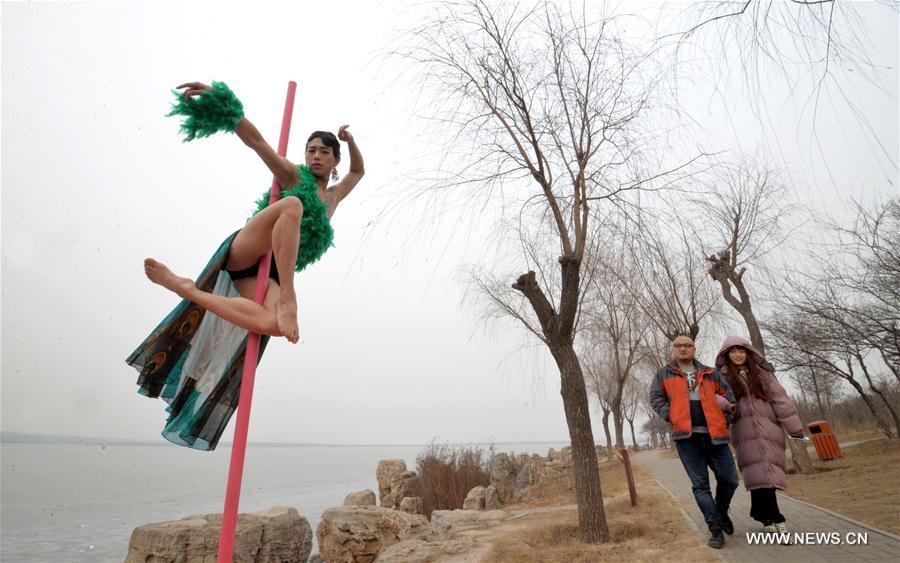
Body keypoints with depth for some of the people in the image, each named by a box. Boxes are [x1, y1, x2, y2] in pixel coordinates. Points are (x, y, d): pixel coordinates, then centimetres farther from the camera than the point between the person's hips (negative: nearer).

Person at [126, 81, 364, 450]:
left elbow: (358, 172, 42)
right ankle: (288, 299, -39)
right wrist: (224, 105, -15)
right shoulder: (293, 177, 14)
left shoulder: (333, 198, 27)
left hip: (272, 274, 3)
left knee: (273, 324, -34)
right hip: (244, 252, -3)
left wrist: (350, 143, 25)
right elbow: (254, 139, 1)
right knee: (292, 205, -34)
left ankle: (187, 288, -20)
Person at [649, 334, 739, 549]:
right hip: (686, 436, -2)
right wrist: (671, 416, -7)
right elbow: (656, 398, 6)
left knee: (729, 480, 4)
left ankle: (721, 512, 32)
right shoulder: (664, 373, 11)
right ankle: (716, 529, 8)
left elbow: (728, 395, 18)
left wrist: (725, 420, 6)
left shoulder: (710, 373, 16)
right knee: (700, 484, -1)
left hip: (713, 434, 2)